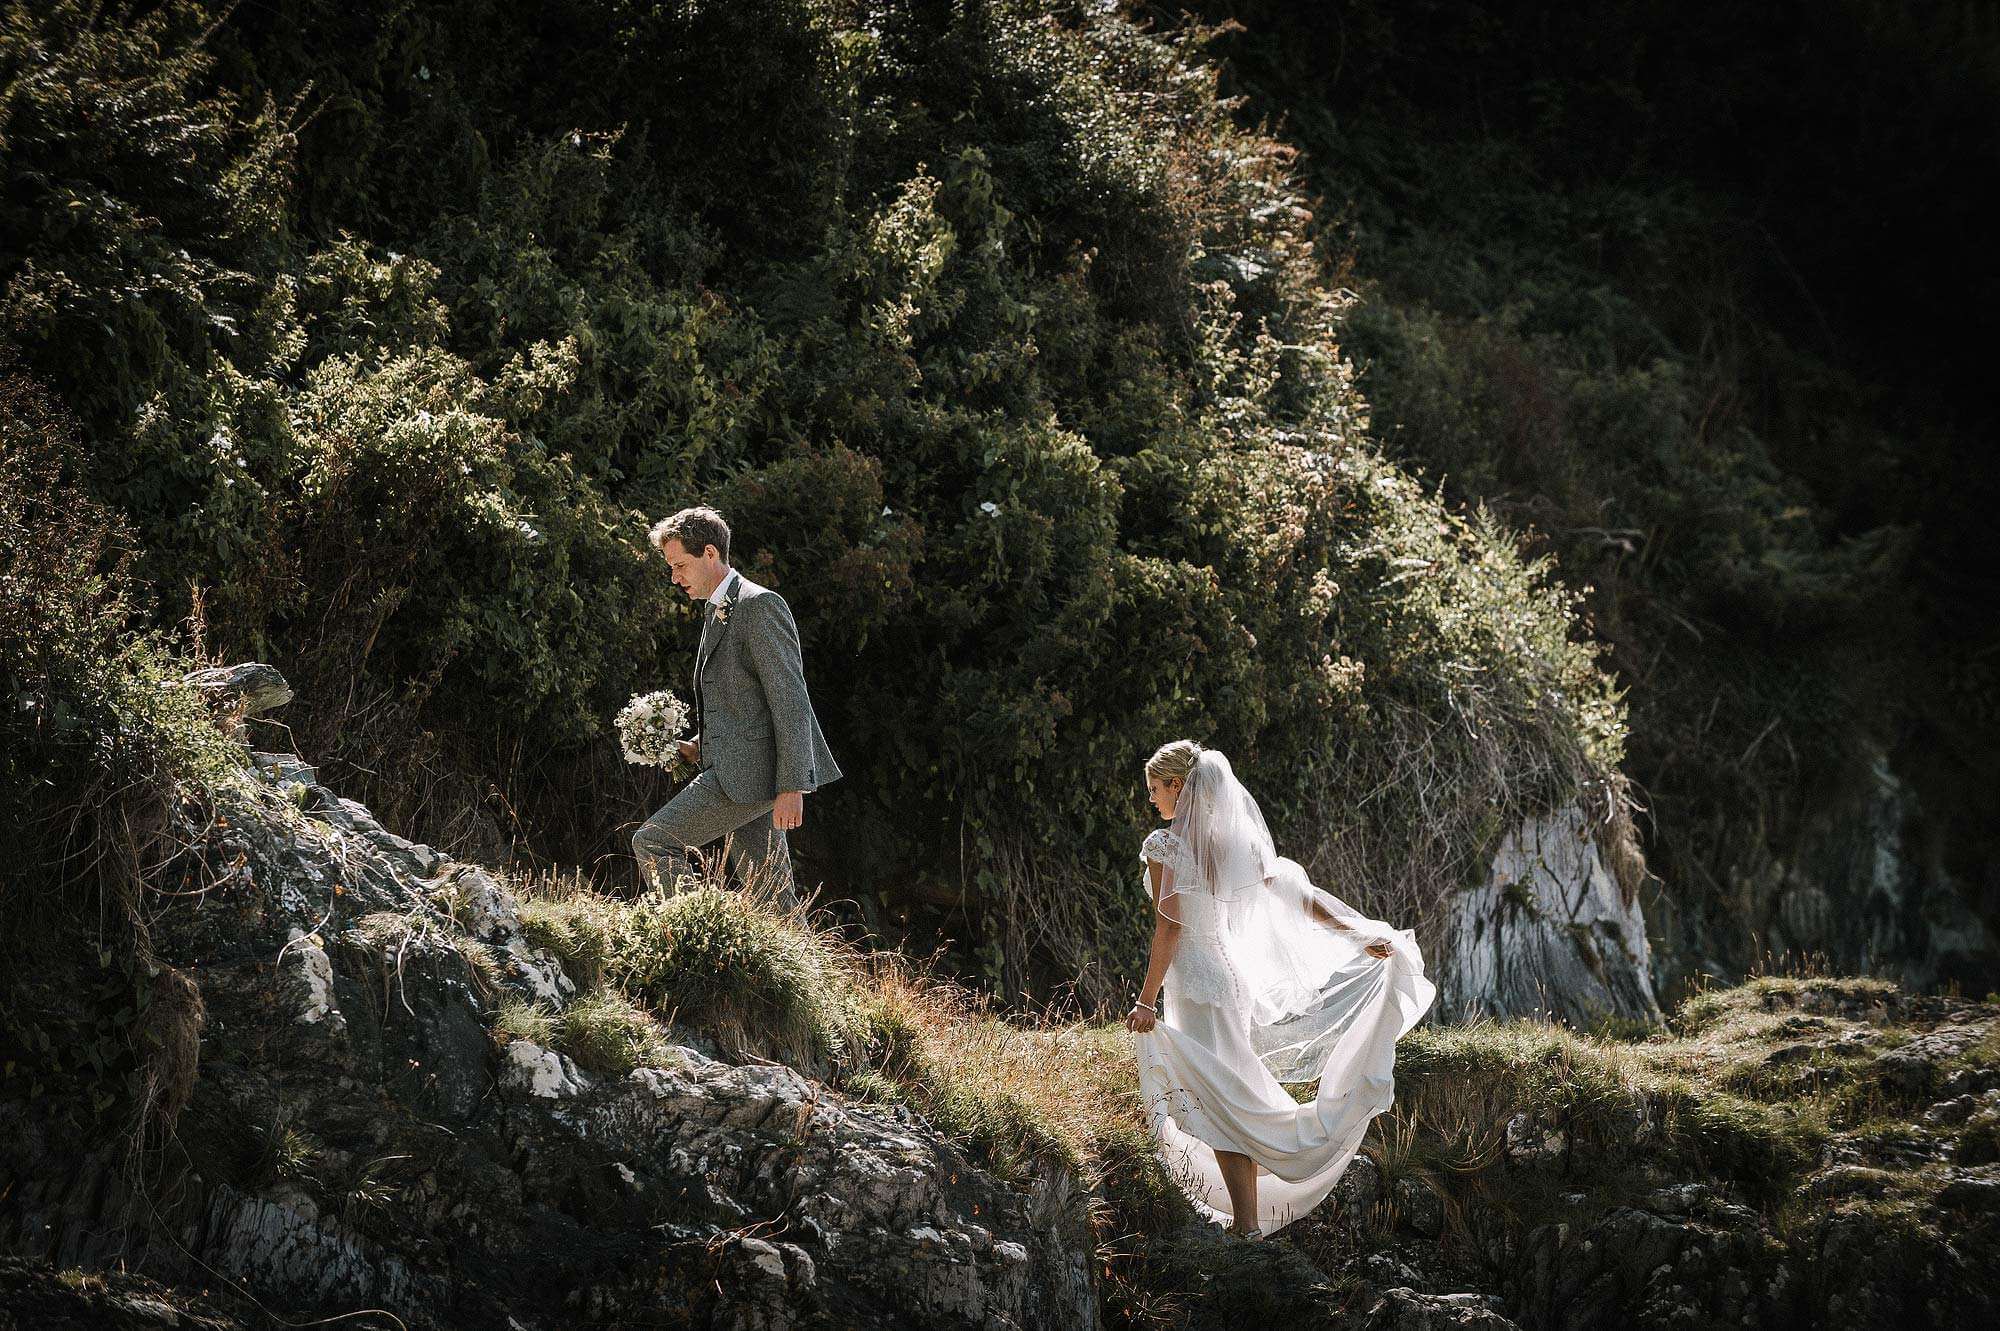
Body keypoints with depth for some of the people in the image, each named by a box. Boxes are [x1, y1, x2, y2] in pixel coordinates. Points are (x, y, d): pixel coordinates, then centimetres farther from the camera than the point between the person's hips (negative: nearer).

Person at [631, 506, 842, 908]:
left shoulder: (760, 605, -10)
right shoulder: (718, 612, 21)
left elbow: (790, 700, -16)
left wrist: (791, 787, -21)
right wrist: (697, 748, 13)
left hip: (750, 769, -10)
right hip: (733, 768, 10)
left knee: (652, 844, -12)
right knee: (769, 898, 7)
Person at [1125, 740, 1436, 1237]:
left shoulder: (1165, 846, -12)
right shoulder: (1238, 839, 8)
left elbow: (1169, 929, -17)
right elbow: (1297, 893, 6)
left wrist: (1147, 1000, -16)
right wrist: (1362, 936, 9)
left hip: (1195, 982, -7)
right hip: (1237, 974, 7)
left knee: (1218, 1101, -5)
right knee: (1237, 1097, 15)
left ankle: (1245, 1220, -7)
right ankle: (1251, 1214, 19)